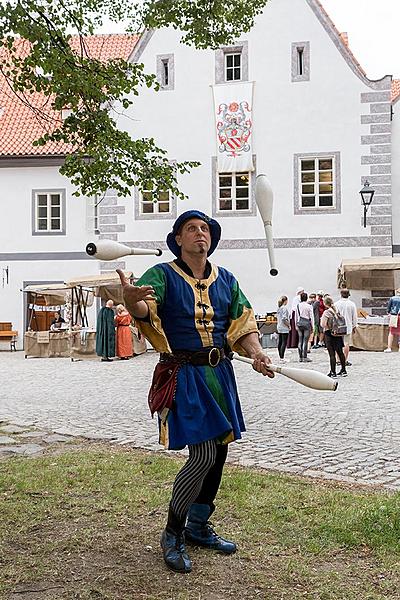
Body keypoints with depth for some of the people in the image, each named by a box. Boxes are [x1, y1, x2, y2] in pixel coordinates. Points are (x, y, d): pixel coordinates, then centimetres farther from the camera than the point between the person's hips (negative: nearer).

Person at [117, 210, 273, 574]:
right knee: (203, 454, -14)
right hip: (183, 376, -6)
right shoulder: (163, 275, -5)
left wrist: (256, 353, -10)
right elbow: (144, 308, -24)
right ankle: (172, 534, 5)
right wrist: (131, 299, -49)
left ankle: (199, 526, 31)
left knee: (219, 451, 11)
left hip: (219, 374, 6)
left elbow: (243, 324, 10)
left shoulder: (225, 280, 11)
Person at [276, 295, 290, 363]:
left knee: (279, 342, 11)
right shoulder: (284, 308, -15)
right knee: (284, 343, -6)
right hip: (284, 328, -9)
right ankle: (282, 358, -8)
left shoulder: (279, 308, 10)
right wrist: (288, 325, -10)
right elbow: (284, 319, -21)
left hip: (279, 327, 9)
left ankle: (280, 357, 17)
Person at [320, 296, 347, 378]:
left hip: (329, 334, -6)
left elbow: (323, 324, -13)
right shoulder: (337, 311, 3)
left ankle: (333, 373, -1)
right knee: (340, 352, 15)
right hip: (339, 334, 6)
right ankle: (343, 371, 23)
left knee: (332, 354, -3)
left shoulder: (326, 312, -14)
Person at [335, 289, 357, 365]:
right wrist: (354, 326, 16)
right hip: (348, 327, 0)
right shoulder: (352, 304, -2)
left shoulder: (337, 304, -5)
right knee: (347, 344, 3)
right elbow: (354, 317, 4)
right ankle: (345, 361, 2)